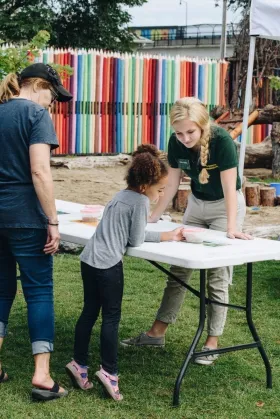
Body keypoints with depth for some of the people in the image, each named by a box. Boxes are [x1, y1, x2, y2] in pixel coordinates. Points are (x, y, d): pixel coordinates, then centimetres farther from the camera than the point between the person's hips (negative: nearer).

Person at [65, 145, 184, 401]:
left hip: (89, 260, 9)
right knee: (111, 317, 0)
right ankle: (109, 371, 3)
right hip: (108, 265, -9)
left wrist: (170, 236, 20)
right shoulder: (141, 201, -9)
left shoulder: (121, 196, 19)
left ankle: (79, 365, 21)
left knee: (89, 312, 15)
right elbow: (136, 241, -6)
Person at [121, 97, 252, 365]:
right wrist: (152, 218, -4)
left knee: (217, 275, -6)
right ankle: (157, 333, 15)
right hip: (196, 203, 5)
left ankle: (212, 343, 2)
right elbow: (172, 184, -4)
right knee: (179, 268, 7)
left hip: (225, 206, -5)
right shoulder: (176, 143, -13)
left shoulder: (222, 141, -28)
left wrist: (231, 228, -36)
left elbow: (229, 188, -29)